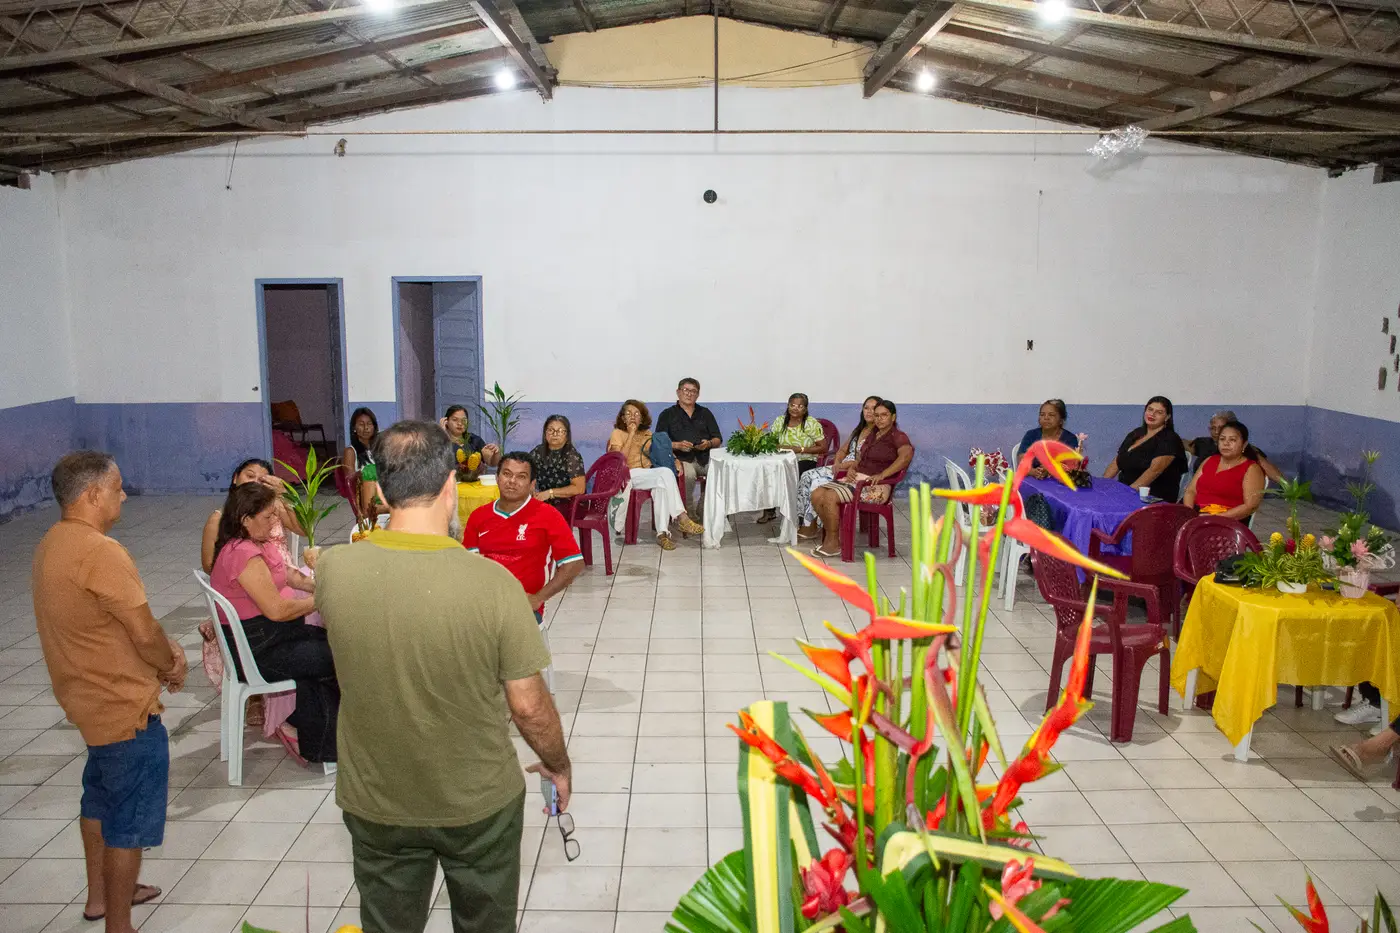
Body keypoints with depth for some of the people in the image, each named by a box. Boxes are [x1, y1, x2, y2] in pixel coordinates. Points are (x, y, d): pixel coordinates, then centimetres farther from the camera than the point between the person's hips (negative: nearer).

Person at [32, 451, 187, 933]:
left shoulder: (52, 543, 4)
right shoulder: (101, 553, -27)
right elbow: (144, 630, -23)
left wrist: (163, 649, 3)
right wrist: (172, 663, -3)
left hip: (89, 697, 10)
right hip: (125, 705, -10)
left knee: (100, 797, 25)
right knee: (130, 820, 3)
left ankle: (101, 894, 43)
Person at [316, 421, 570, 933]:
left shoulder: (332, 569, -19)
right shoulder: (493, 582, -26)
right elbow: (530, 707, -16)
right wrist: (558, 765, 3)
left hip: (375, 805, 2)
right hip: (479, 804, -2)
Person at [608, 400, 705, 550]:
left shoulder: (646, 434, 22)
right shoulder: (617, 433, 4)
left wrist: (675, 460, 1)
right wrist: (631, 434, -11)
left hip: (648, 476, 5)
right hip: (629, 476, -5)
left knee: (661, 486, -34)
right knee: (665, 473, -31)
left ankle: (662, 533, -35)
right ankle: (681, 517, -31)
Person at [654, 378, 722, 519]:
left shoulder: (705, 413, 23)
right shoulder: (668, 415, 13)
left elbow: (718, 439, 19)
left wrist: (709, 443, -4)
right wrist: (677, 445, -14)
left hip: (705, 457, 3)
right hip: (681, 458, -3)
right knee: (688, 474, -37)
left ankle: (702, 509, -12)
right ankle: (687, 511, -17)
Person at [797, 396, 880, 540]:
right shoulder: (858, 430, 19)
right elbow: (843, 450, 21)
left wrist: (844, 465, -19)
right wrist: (837, 462, -1)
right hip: (842, 468, 9)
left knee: (818, 483, -25)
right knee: (806, 476, -10)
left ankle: (811, 527, -15)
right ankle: (801, 521, -15)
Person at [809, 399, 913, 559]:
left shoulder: (898, 437, -4)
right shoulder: (872, 436, 23)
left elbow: (906, 455, -24)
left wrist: (882, 475, -31)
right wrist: (851, 469, 5)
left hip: (875, 486, -8)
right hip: (856, 479, 8)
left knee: (830, 497, -27)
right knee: (817, 495, -13)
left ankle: (833, 544, -15)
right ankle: (831, 536, -6)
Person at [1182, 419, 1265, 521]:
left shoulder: (1251, 469, 3)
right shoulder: (1209, 460, 19)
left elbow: (1250, 506, -8)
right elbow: (1191, 491, 14)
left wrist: (1217, 517, -17)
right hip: (1196, 514, 5)